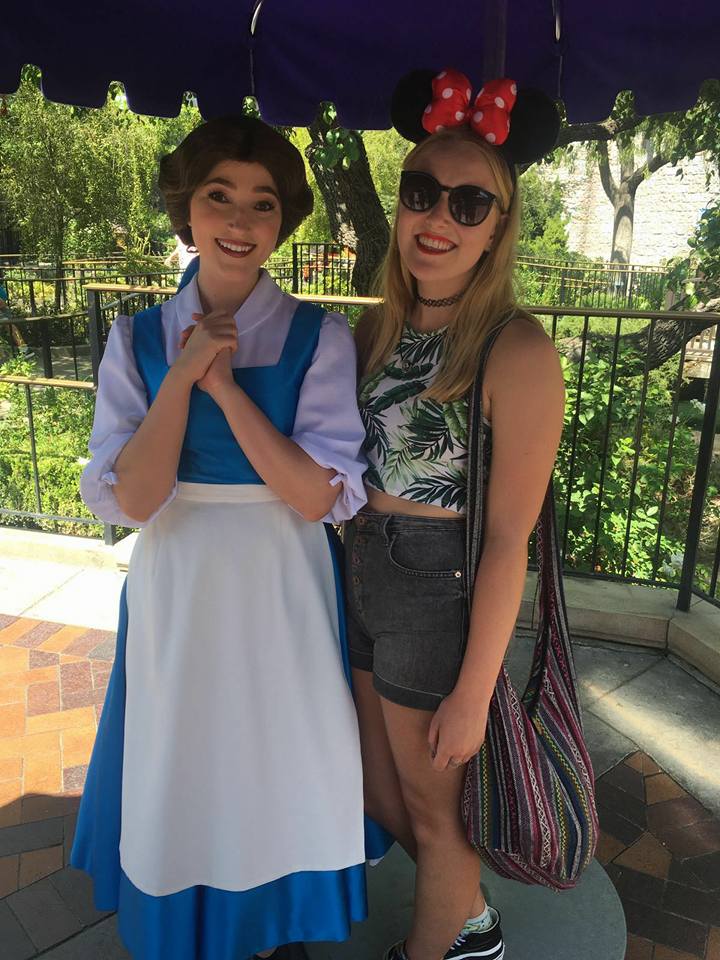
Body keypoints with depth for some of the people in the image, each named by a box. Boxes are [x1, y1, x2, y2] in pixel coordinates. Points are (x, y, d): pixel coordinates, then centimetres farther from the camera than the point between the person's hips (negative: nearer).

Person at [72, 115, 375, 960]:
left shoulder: (320, 340, -9)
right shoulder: (139, 338, -5)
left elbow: (320, 497, -17)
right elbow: (131, 498, -13)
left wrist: (225, 386, -21)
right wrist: (184, 376, -20)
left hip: (281, 594, -1)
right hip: (176, 592, 2)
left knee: (274, 764, 17)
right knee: (180, 768, 18)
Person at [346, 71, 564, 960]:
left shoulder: (516, 349, -19)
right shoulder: (377, 329, 2)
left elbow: (509, 539, -18)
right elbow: (350, 474, 9)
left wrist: (472, 693, -15)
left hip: (443, 597, -7)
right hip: (364, 579, 7)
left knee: (432, 809, 17)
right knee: (382, 799, 24)